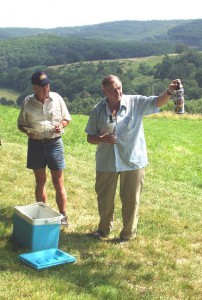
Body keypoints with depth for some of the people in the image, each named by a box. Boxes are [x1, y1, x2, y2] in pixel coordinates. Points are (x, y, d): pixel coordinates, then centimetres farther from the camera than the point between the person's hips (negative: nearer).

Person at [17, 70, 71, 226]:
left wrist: (61, 125, -14)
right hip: (35, 144, 1)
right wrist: (27, 131, -15)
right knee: (40, 181, 13)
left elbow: (66, 118, 8)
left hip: (54, 143, -1)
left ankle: (63, 216, 12)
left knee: (58, 182, 2)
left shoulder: (56, 98, -3)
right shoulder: (28, 102, -2)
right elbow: (21, 124, 7)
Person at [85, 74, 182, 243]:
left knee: (131, 200, 10)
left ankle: (128, 234, 30)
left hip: (133, 161, -2)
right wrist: (102, 139, -20)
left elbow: (158, 102, -21)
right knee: (104, 198, 18)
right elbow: (90, 138, 1)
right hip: (106, 163, 2)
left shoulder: (136, 103, -9)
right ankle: (104, 229, 42)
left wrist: (169, 92, -42)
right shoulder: (98, 111, -4)